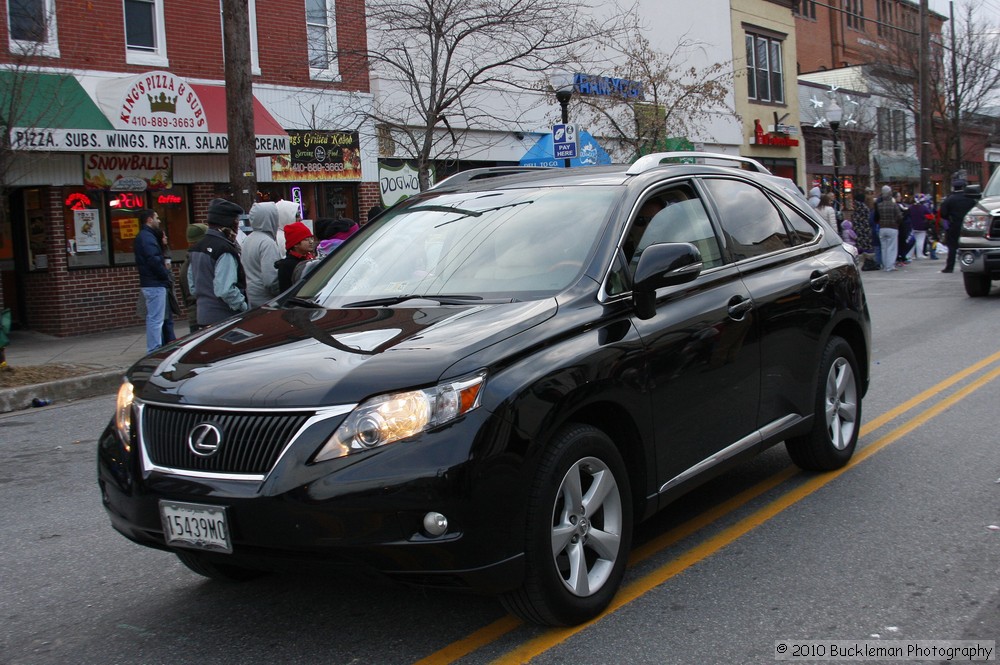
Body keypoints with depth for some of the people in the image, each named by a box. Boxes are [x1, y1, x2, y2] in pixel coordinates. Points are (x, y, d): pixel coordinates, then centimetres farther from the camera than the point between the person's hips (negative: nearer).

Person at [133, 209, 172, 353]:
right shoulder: (148, 237, -14)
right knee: (156, 319, -9)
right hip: (155, 284, -11)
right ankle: (155, 351, -8)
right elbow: (154, 260, -22)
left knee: (153, 318, 16)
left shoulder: (142, 236, 18)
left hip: (148, 283, 11)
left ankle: (153, 350, 23)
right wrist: (166, 276, -13)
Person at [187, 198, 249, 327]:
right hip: (225, 318, -9)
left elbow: (192, 285, 19)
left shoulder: (196, 248, 12)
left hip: (203, 317, 9)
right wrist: (245, 307, -15)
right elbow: (225, 290, -26)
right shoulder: (225, 250, -18)